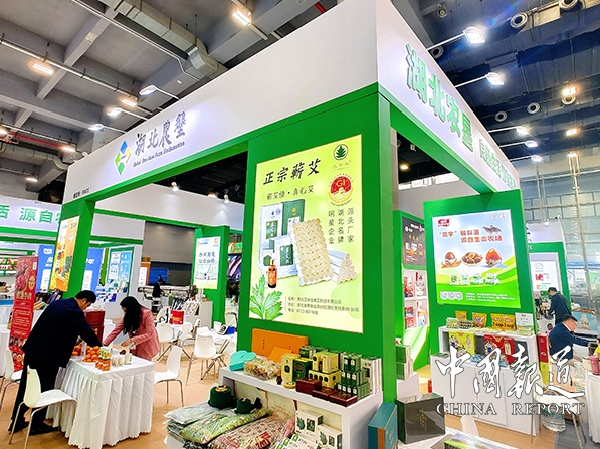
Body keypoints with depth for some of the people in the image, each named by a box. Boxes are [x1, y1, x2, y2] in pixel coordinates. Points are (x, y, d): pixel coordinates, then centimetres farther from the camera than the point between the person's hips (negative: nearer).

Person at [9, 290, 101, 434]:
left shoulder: (58, 303, 10)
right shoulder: (74, 311, -19)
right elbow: (87, 332, -15)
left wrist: (74, 341, 23)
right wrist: (98, 346, 3)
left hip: (33, 349, 9)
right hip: (48, 355, -9)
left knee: (26, 385, 18)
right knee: (44, 389, 7)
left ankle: (17, 421, 32)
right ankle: (37, 424, 22)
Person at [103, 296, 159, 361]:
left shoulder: (146, 314, -20)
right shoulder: (128, 316, -2)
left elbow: (149, 334, -23)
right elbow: (116, 330, -3)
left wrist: (131, 340, -28)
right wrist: (105, 343, -13)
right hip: (136, 347, 5)